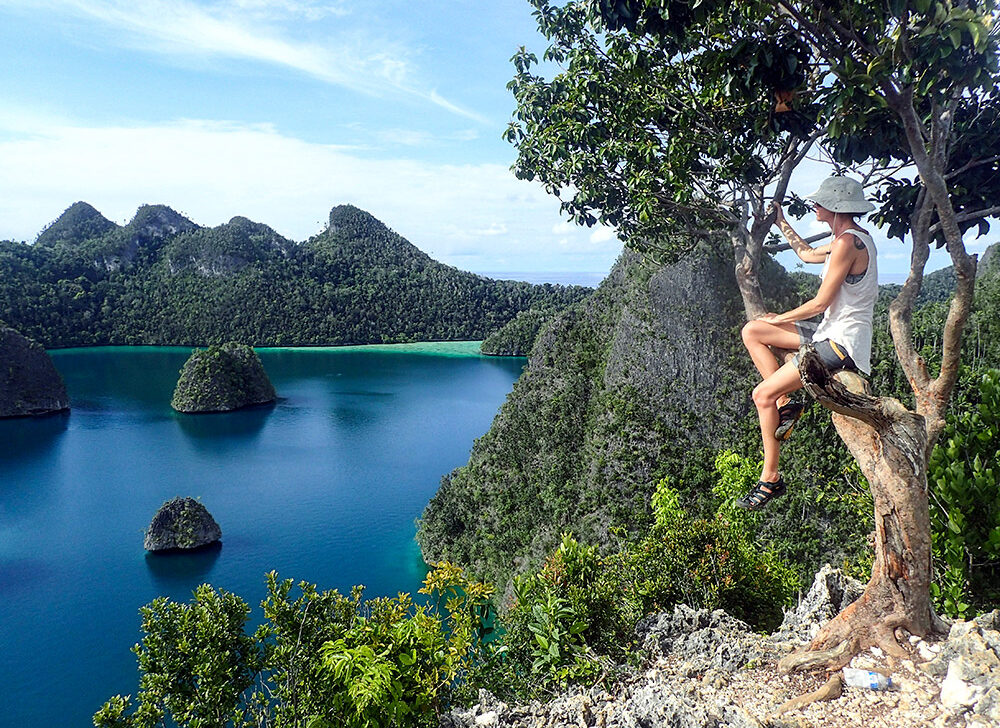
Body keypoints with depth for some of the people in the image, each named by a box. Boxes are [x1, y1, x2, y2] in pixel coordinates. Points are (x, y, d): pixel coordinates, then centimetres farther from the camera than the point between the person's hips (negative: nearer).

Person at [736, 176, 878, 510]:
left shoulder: (847, 243, -19)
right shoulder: (853, 237, 12)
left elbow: (821, 302, -19)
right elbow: (808, 254, 32)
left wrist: (780, 319, -4)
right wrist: (781, 224, 35)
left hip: (841, 343, -10)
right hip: (831, 333, 10)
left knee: (763, 395, -12)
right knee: (752, 332, 7)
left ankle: (770, 479, -2)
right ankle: (785, 405, 2)